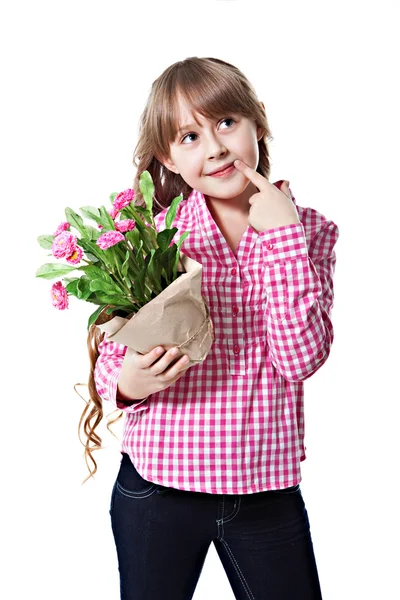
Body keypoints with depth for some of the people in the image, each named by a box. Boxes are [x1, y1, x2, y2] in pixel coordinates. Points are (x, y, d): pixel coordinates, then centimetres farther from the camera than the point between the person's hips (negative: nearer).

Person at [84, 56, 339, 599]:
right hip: (156, 487, -1)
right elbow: (108, 361, -1)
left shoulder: (309, 232, -3)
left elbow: (301, 358, -15)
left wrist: (283, 236, -18)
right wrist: (126, 383, -22)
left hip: (268, 485, 1)